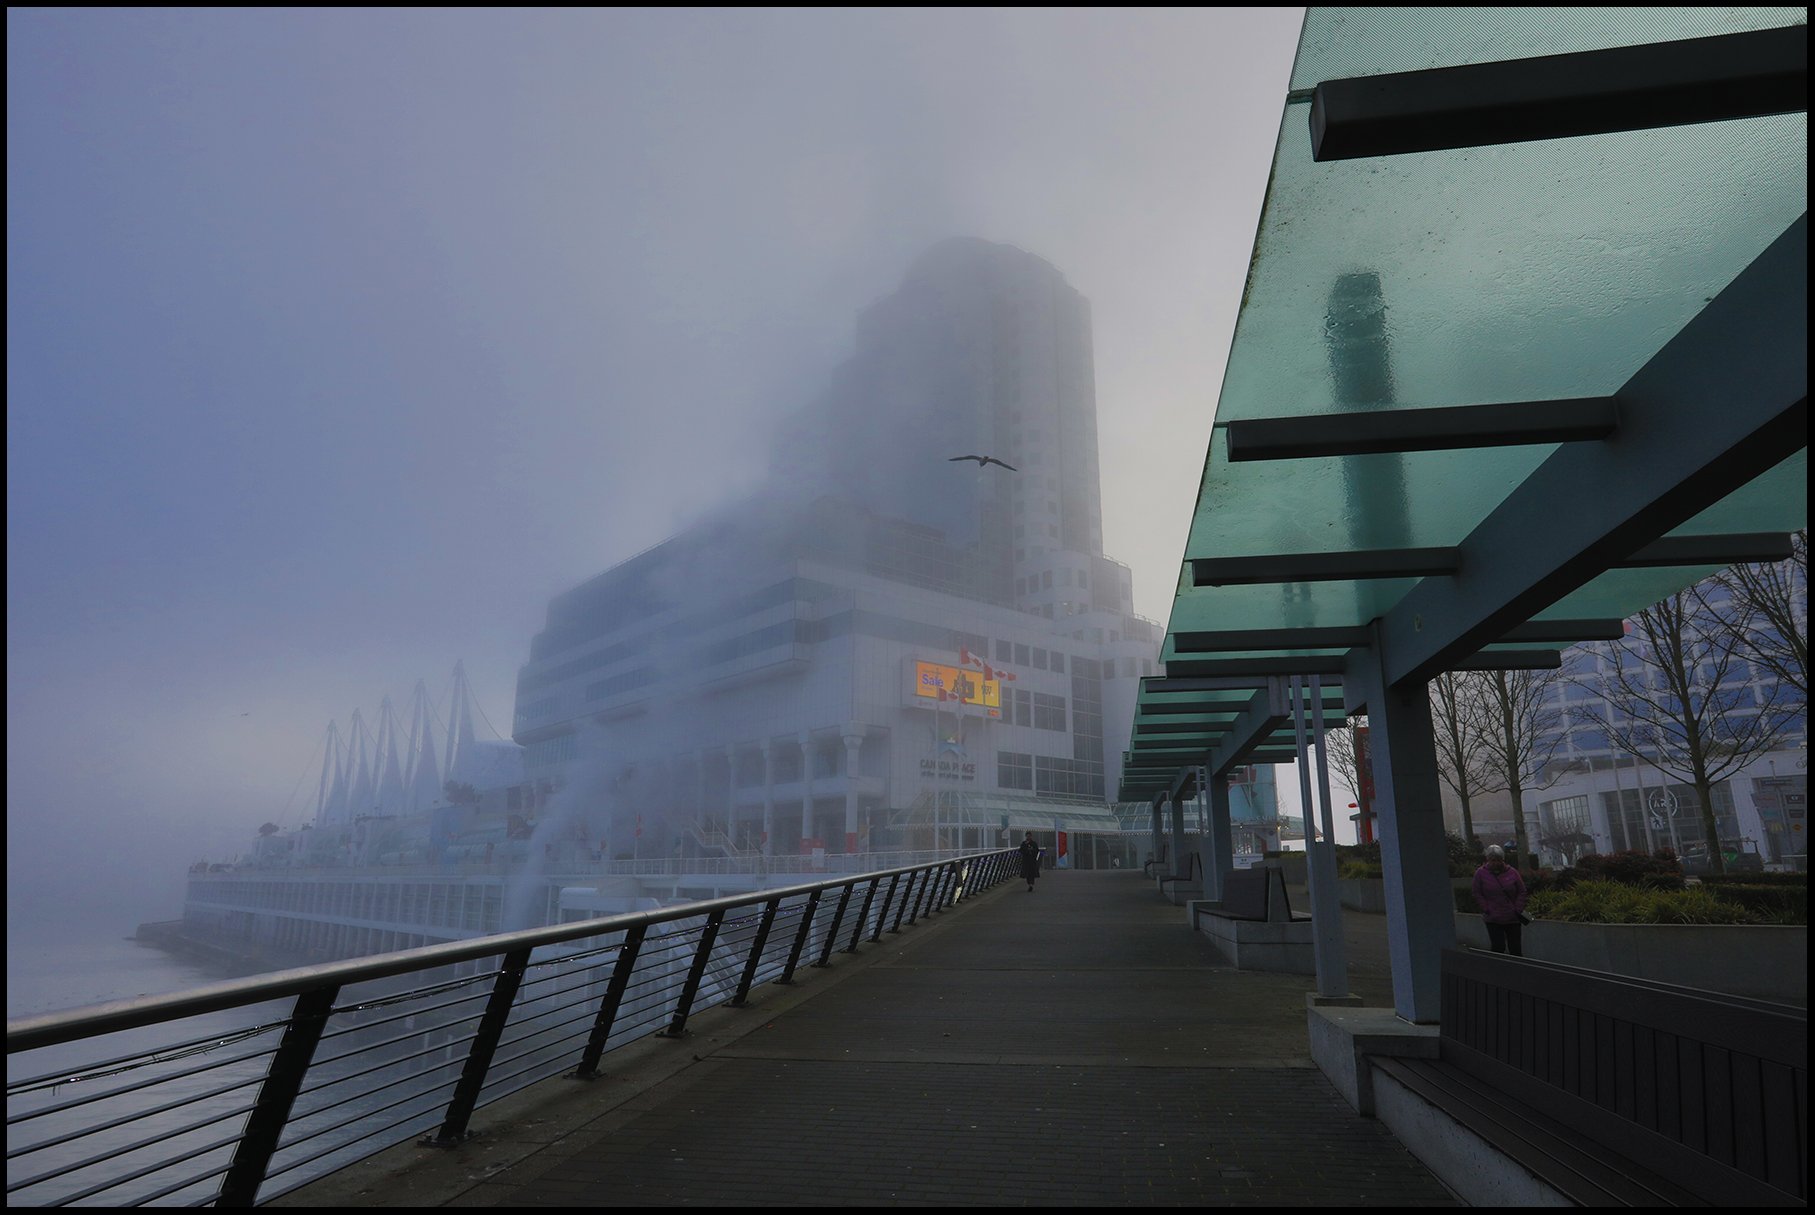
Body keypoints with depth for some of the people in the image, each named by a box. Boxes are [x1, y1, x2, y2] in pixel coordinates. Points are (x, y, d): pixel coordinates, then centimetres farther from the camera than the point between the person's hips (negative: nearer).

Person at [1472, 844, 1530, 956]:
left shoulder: (1512, 872, 1)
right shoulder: (1480, 873, -2)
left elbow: (1521, 891, 6)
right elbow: (1478, 894, 0)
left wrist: (1518, 909, -3)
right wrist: (1487, 909, -9)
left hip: (1513, 918, 2)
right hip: (1493, 919, -2)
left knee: (1516, 948, 5)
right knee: (1498, 947, -9)